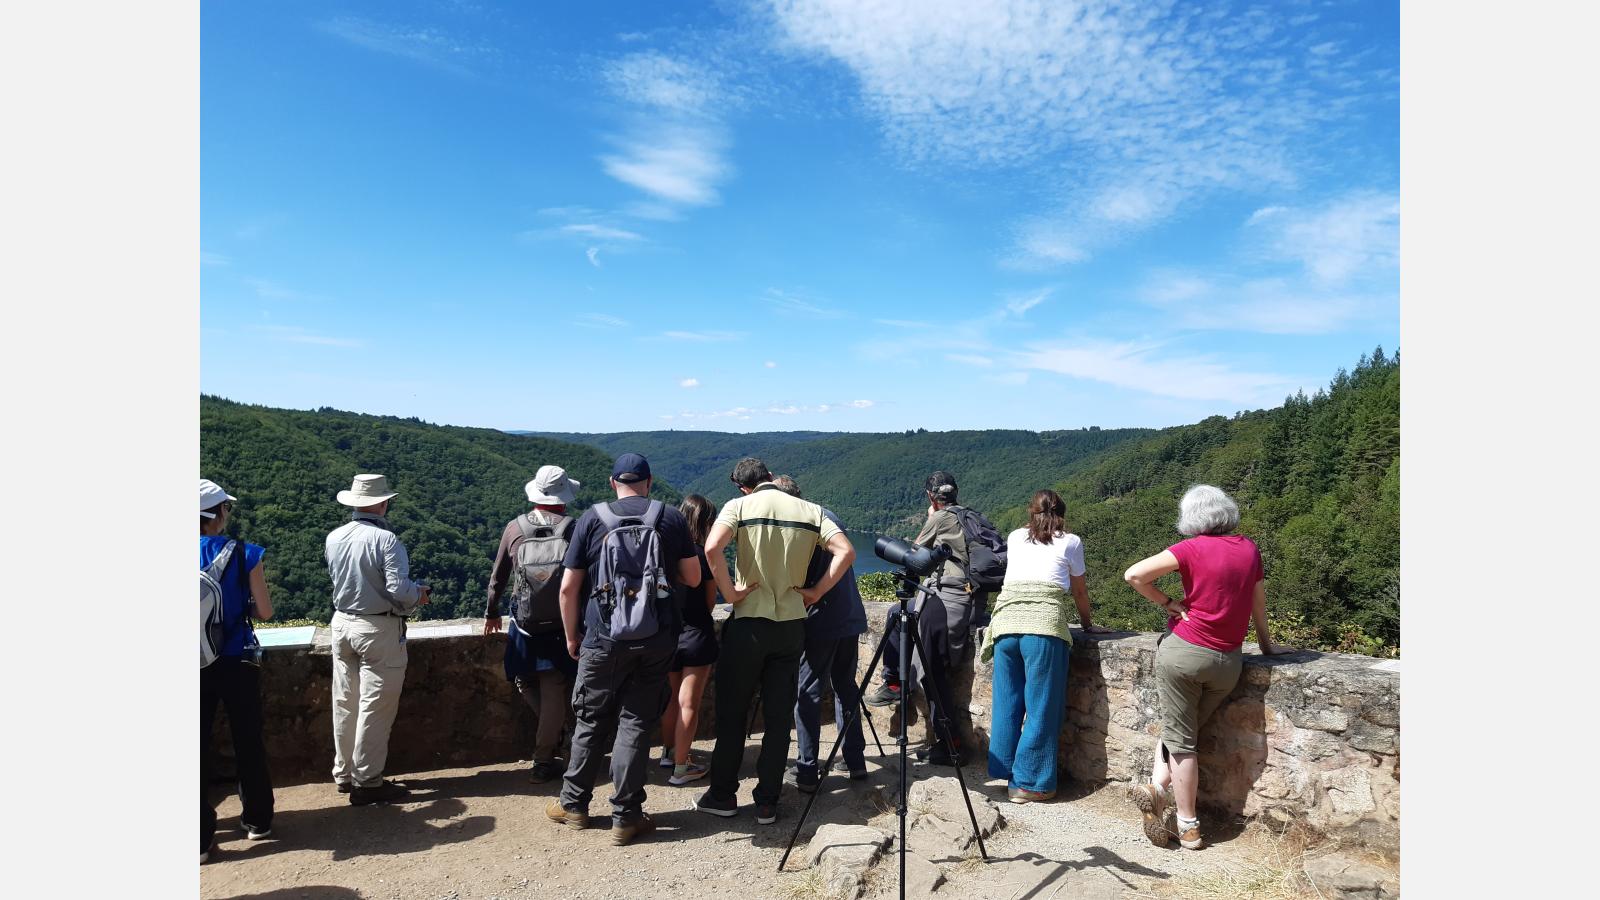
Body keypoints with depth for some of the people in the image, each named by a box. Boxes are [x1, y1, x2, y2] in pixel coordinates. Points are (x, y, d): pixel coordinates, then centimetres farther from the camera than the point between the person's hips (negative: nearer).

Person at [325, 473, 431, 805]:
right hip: (378, 629, -7)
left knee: (345, 704, 16)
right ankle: (367, 783, 10)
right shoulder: (385, 539, -19)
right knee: (375, 709, 3)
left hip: (342, 623, 7)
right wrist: (420, 592, -4)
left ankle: (345, 774, 29)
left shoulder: (333, 538, 1)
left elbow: (338, 580, 11)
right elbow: (399, 589, -24)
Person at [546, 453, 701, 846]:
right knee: (636, 722, 7)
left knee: (591, 721, 15)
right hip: (657, 638, 0)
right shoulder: (671, 517, 0)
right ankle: (625, 817, 11)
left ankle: (573, 804, 28)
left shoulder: (592, 518, -1)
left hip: (603, 637, 0)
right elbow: (692, 578, 3)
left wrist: (572, 636, 11)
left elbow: (569, 587, -1)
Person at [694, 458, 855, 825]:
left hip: (748, 623, -3)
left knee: (731, 713, 11)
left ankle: (723, 795, 20)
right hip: (792, 624, 3)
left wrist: (730, 592, -11)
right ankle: (767, 802, 15)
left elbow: (712, 549, -22)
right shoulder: (810, 511, 4)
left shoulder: (739, 506, -5)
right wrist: (817, 592, -1)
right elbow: (846, 551, -6)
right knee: (779, 717, 10)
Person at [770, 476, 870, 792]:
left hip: (821, 623, -7)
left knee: (807, 693, 2)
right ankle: (856, 761, 21)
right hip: (852, 617, 7)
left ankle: (807, 771, 3)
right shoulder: (830, 516, 11)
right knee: (846, 687, 17)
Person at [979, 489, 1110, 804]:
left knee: (1007, 703, 13)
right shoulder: (1070, 542, 13)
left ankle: (1005, 772, 21)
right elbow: (1079, 592, 21)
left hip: (1005, 619, 4)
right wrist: (1087, 623, 37)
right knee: (1041, 707, 3)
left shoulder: (1014, 538, 22)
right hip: (1045, 624, -4)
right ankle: (1029, 783, 6)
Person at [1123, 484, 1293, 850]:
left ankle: (1189, 828, 7)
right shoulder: (1249, 549, 3)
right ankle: (1158, 786, 1)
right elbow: (1258, 603, 14)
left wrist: (1168, 603, -5)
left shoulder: (1193, 549, -10)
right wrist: (1266, 644, 27)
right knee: (1185, 729, 18)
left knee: (1181, 739, 7)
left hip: (1182, 651, -4)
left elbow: (1133, 574, -17)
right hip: (1227, 662, 4)